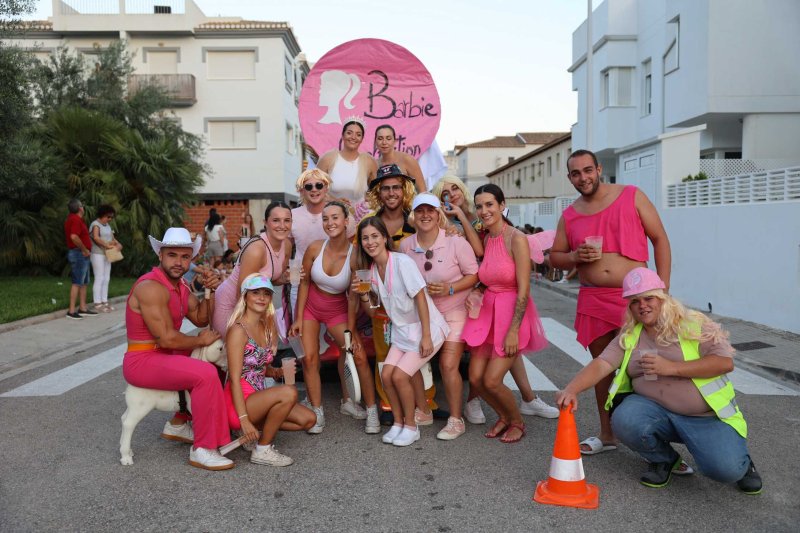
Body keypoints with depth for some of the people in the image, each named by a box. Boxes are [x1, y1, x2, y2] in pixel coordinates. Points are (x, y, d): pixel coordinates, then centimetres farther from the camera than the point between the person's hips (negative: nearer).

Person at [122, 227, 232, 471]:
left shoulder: (179, 285, 8)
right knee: (206, 374, -28)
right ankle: (202, 450, -18)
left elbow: (201, 319, 12)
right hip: (142, 361, -10)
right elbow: (167, 339, -25)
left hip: (164, 356, 10)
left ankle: (177, 425, 24)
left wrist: (211, 291, -3)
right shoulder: (151, 287, -22)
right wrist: (201, 340, -9)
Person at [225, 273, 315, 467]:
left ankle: (258, 430, 9)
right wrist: (244, 419, -24)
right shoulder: (238, 330, -15)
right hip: (239, 401, -8)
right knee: (288, 392, -30)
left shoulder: (266, 328, 9)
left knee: (308, 419, -1)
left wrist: (278, 371, -3)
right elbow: (235, 379, -19)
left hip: (258, 396, 8)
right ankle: (262, 450, -13)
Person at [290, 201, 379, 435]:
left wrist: (351, 330, -15)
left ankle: (371, 410, 6)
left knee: (359, 356, -11)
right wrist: (299, 318, -6)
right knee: (309, 358, -6)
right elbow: (304, 282, -6)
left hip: (337, 310, -1)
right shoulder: (315, 248, -19)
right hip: (310, 306, 1)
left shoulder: (354, 255, -22)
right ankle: (318, 412, 12)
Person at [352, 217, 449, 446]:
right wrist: (363, 295, -14)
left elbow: (420, 298, -19)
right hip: (401, 330, 6)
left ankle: (411, 426, 8)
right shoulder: (370, 269, 2)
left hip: (426, 328, -6)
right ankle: (398, 423, 15)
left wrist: (426, 336, -20)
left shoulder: (402, 262, -19)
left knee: (399, 375, -14)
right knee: (386, 374, -6)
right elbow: (372, 312, 6)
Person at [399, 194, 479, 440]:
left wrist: (450, 289, -23)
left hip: (454, 311, -4)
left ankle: (456, 420, 6)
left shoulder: (455, 242, -16)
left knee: (448, 364, -11)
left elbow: (474, 274, -10)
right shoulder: (406, 245, -5)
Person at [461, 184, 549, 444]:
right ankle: (504, 416, 29)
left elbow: (524, 290, -17)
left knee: (492, 381, -9)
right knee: (475, 379, 2)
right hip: (487, 313, 6)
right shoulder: (485, 240, 7)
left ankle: (517, 422, 20)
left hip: (513, 314, -6)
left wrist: (513, 331, -19)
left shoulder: (516, 239, -14)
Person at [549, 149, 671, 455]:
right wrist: (575, 257, -8)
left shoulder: (632, 197, 0)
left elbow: (660, 239, 2)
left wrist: (663, 287, -6)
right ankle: (607, 435, 26)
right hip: (592, 300, 4)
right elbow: (555, 257, 16)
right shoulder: (569, 215, 9)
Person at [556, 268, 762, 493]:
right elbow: (601, 365, -7)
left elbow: (725, 362, -12)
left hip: (706, 417, -2)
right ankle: (663, 459, 5)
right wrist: (571, 390, -25)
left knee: (726, 470, -24)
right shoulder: (628, 337, 5)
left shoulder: (694, 324, -3)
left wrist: (671, 367, -20)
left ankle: (740, 460, 18)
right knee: (624, 421, -29)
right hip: (656, 410, 2)